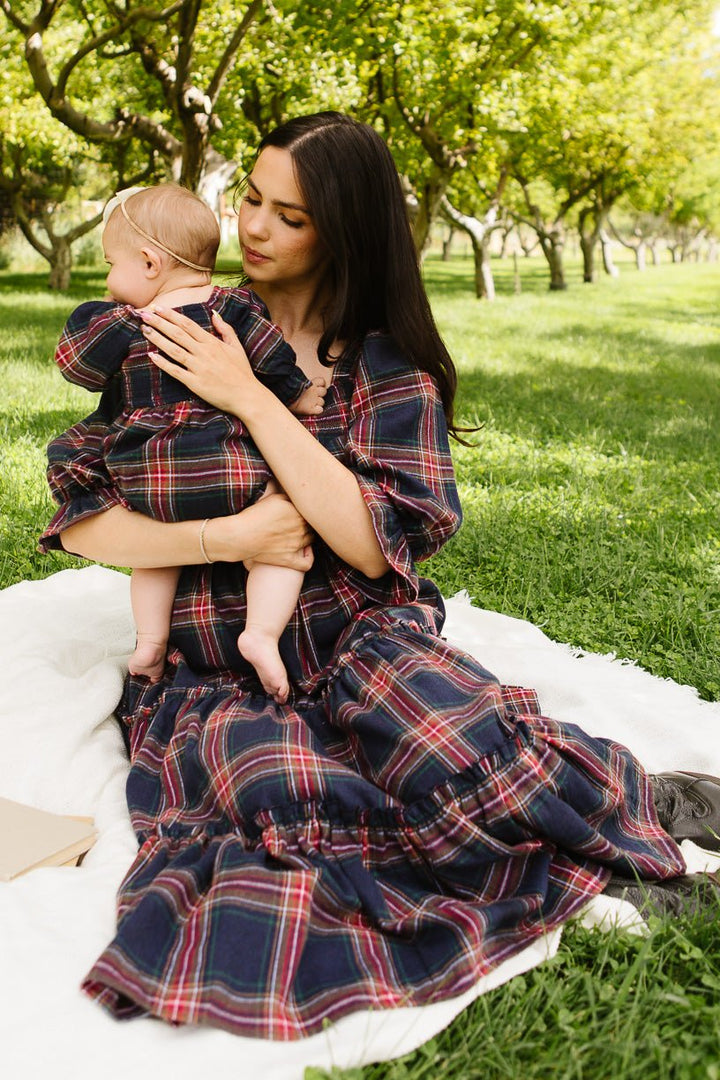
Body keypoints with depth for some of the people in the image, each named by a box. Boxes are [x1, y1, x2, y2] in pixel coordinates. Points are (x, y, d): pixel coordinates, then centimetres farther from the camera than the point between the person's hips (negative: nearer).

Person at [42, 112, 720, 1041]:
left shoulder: (389, 367, 2)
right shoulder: (175, 348, 6)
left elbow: (377, 544, -13)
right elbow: (79, 521, 1)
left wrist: (251, 401, -16)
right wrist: (222, 538, -16)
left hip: (357, 639, -1)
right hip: (215, 667, 2)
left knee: (453, 750, -35)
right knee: (286, 796, -32)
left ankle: (625, 808, -4)